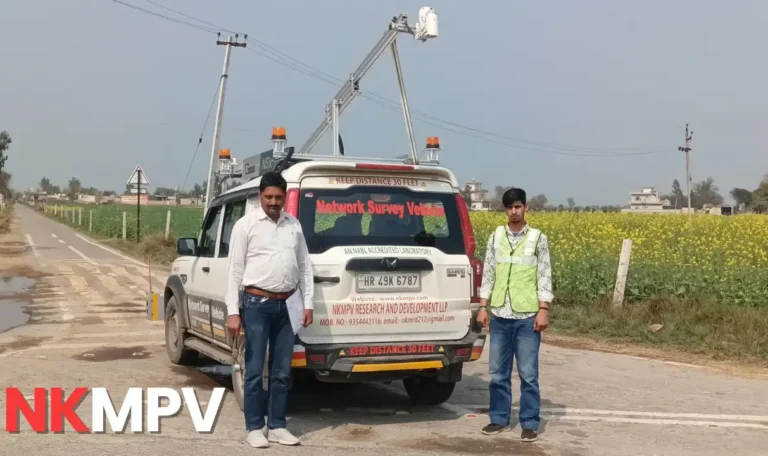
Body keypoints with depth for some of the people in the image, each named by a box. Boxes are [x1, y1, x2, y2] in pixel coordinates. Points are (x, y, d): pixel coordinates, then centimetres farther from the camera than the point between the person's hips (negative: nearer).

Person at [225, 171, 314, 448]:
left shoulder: (294, 225, 10)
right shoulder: (246, 225, -2)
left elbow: (304, 266, 13)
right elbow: (235, 270, -5)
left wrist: (308, 304, 6)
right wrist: (233, 311, -10)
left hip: (286, 305, 4)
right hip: (257, 304, -4)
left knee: (282, 372, 10)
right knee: (255, 370, 0)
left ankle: (277, 426, 20)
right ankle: (254, 428, 11)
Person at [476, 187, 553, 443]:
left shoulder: (538, 239, 0)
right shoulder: (496, 237, 7)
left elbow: (544, 277, -2)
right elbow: (488, 273, 9)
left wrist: (543, 310, -9)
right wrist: (483, 307, 5)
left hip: (527, 316, -3)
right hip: (499, 315, 3)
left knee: (528, 374, 1)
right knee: (498, 373, 9)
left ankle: (530, 424, 10)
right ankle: (499, 419, 21)